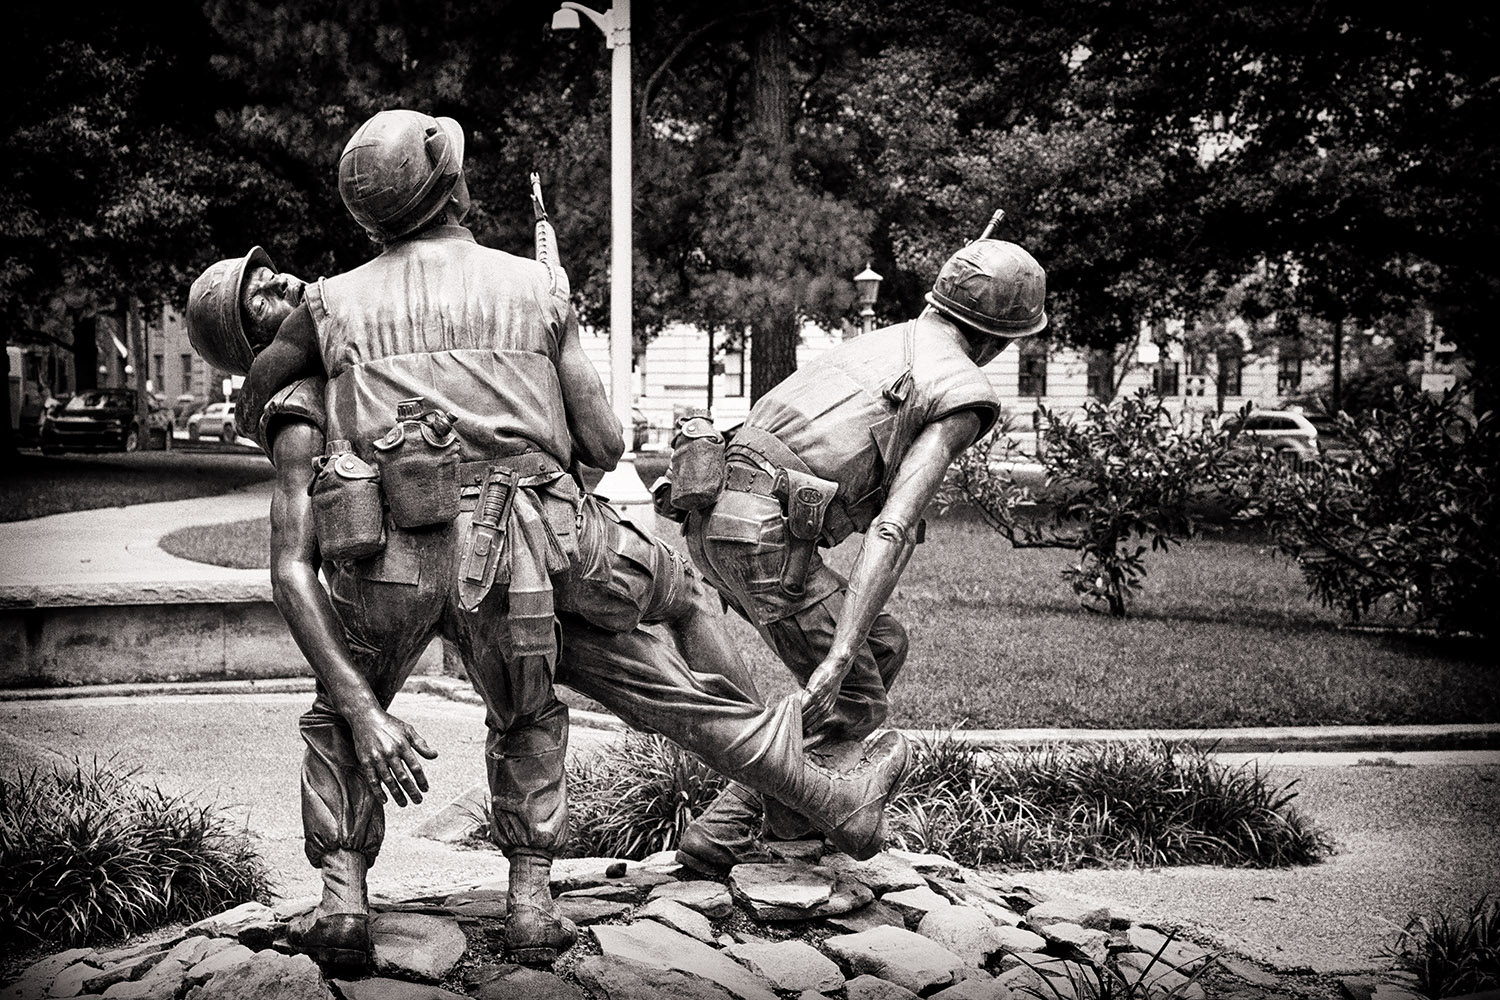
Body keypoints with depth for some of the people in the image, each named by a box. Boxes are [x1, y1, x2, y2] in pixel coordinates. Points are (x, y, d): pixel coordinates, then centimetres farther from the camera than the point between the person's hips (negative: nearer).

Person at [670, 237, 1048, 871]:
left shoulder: (875, 345, 24)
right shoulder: (963, 397, -3)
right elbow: (893, 528, -16)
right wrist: (838, 657, -23)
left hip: (714, 516, 8)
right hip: (766, 537, -8)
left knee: (882, 646, 18)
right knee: (851, 707, 5)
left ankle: (793, 815, 19)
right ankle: (722, 833, 5)